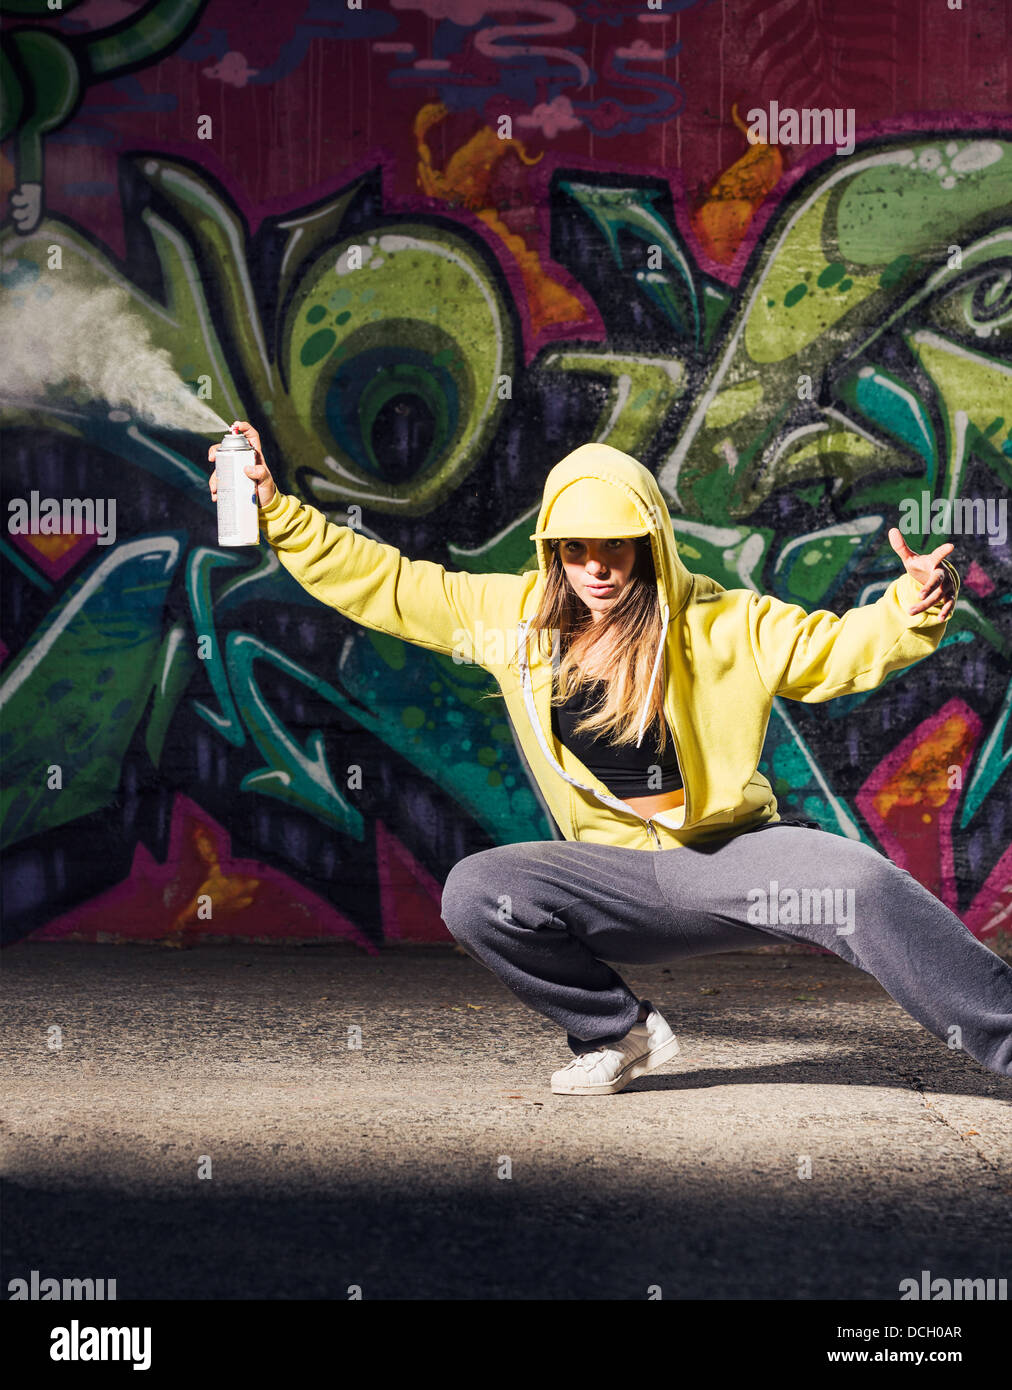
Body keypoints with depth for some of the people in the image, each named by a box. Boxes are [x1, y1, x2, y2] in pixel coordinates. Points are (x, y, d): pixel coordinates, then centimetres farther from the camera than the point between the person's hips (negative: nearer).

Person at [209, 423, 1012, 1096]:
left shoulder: (720, 624, -5)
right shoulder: (517, 616, 2)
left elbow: (835, 650, -6)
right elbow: (380, 584, 6)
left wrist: (914, 611, -26)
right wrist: (274, 508, 1)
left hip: (737, 851, -3)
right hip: (623, 878, 3)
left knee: (863, 884, -31)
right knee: (474, 893, -21)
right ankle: (620, 1033, 1)